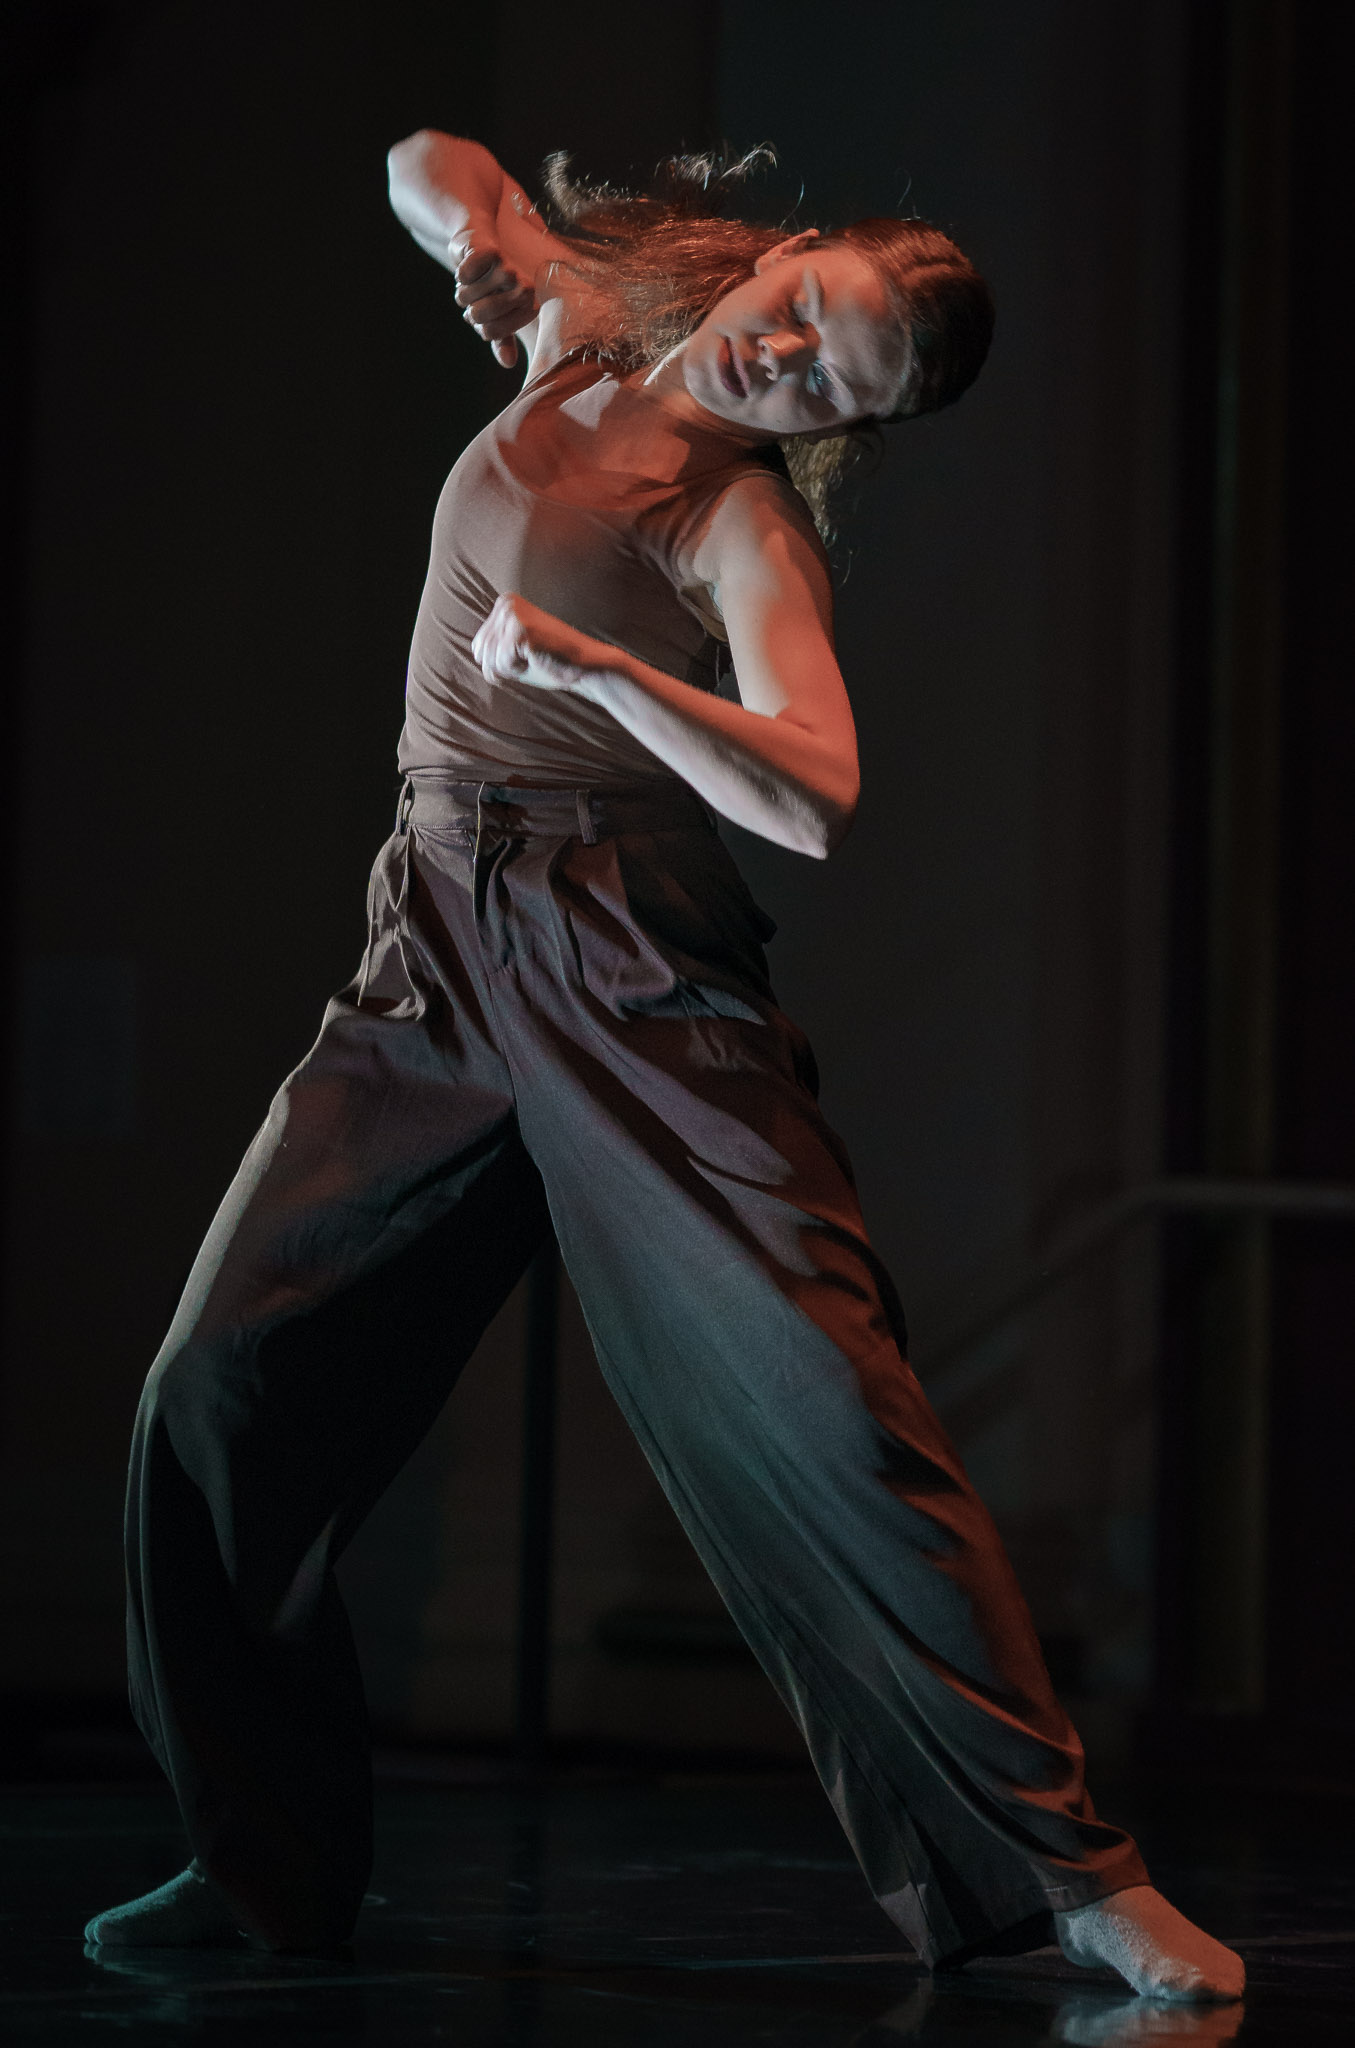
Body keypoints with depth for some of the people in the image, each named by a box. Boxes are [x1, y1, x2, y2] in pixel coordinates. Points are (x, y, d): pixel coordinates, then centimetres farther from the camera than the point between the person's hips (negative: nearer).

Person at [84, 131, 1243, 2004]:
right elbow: (426, 164, 27)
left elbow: (816, 802, -25)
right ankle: (273, 1864, 14)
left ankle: (1060, 1868, -11)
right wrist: (477, 224, 5)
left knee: (824, 1402, -15)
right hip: (442, 952, 6)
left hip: (635, 970, -6)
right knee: (222, 1391, 1)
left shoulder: (750, 521, -9)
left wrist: (595, 665, -33)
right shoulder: (580, 328, 9)